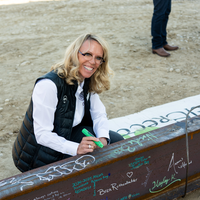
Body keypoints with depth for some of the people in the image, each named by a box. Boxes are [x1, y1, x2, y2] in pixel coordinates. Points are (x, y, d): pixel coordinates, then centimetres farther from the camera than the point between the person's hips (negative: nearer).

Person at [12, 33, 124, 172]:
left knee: (116, 141, -3)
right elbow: (42, 134, -27)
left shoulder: (88, 82, -2)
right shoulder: (49, 85, -28)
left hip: (67, 137, 8)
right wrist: (76, 148, -39)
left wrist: (102, 138, -20)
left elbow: (99, 114, 0)